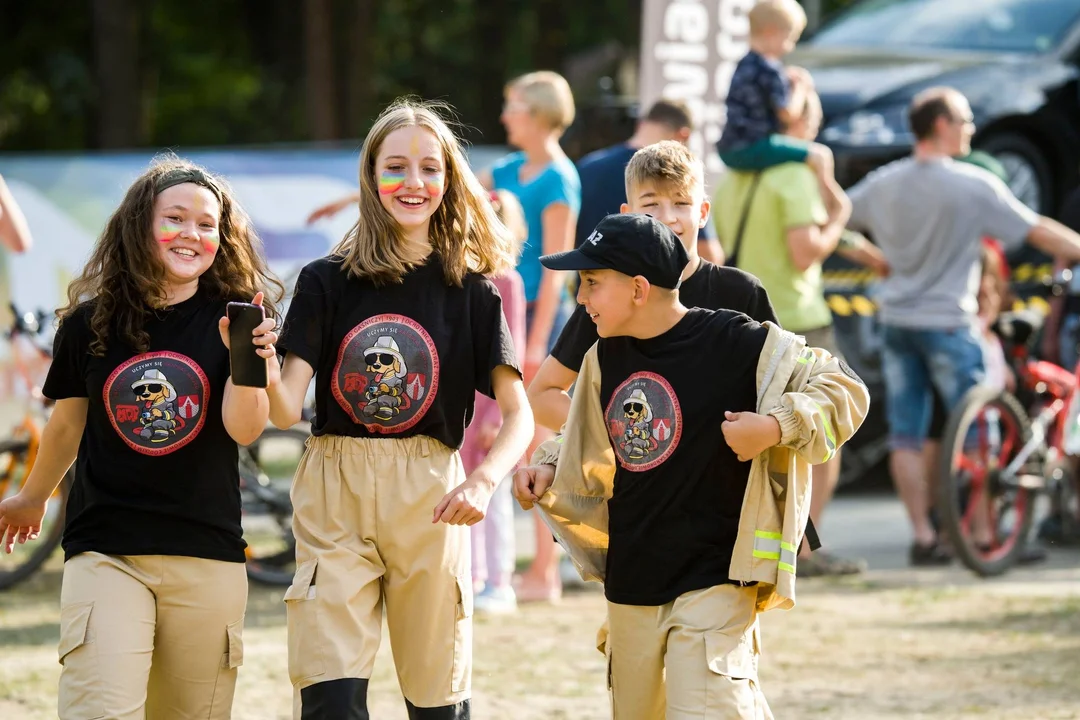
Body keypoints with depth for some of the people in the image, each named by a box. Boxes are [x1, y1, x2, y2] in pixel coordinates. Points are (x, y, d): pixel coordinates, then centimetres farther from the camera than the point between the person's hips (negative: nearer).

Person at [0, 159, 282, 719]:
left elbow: (244, 429, -9)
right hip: (104, 552, 0)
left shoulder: (233, 319, 2)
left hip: (206, 556, 0)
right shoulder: (89, 325, 4)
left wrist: (248, 359, -27)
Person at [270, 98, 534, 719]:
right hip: (335, 499, 0)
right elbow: (287, 409, -2)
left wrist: (484, 480, -19)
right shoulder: (328, 282, 3)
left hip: (431, 499, 1)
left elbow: (518, 415, -1)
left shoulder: (473, 290, 3)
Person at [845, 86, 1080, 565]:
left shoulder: (884, 183, 3)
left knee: (905, 436, 5)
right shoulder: (973, 185, -14)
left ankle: (923, 537, 6)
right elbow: (1040, 233, -13)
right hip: (947, 323, -5)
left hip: (895, 322, 5)